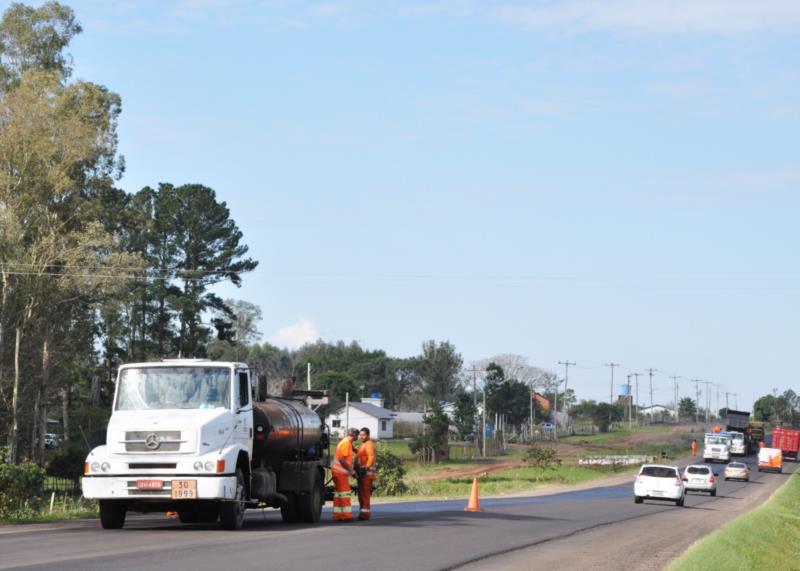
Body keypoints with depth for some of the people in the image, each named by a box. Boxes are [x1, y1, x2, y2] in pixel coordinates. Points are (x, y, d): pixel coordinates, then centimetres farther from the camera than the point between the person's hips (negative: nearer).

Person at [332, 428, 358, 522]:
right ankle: (346, 515, -9)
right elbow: (341, 459, -21)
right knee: (344, 493, -8)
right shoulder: (346, 443, -14)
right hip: (341, 472, -10)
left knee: (338, 494, 10)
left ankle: (337, 516, 12)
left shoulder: (348, 443, 16)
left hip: (338, 471, 10)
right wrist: (351, 470, -17)